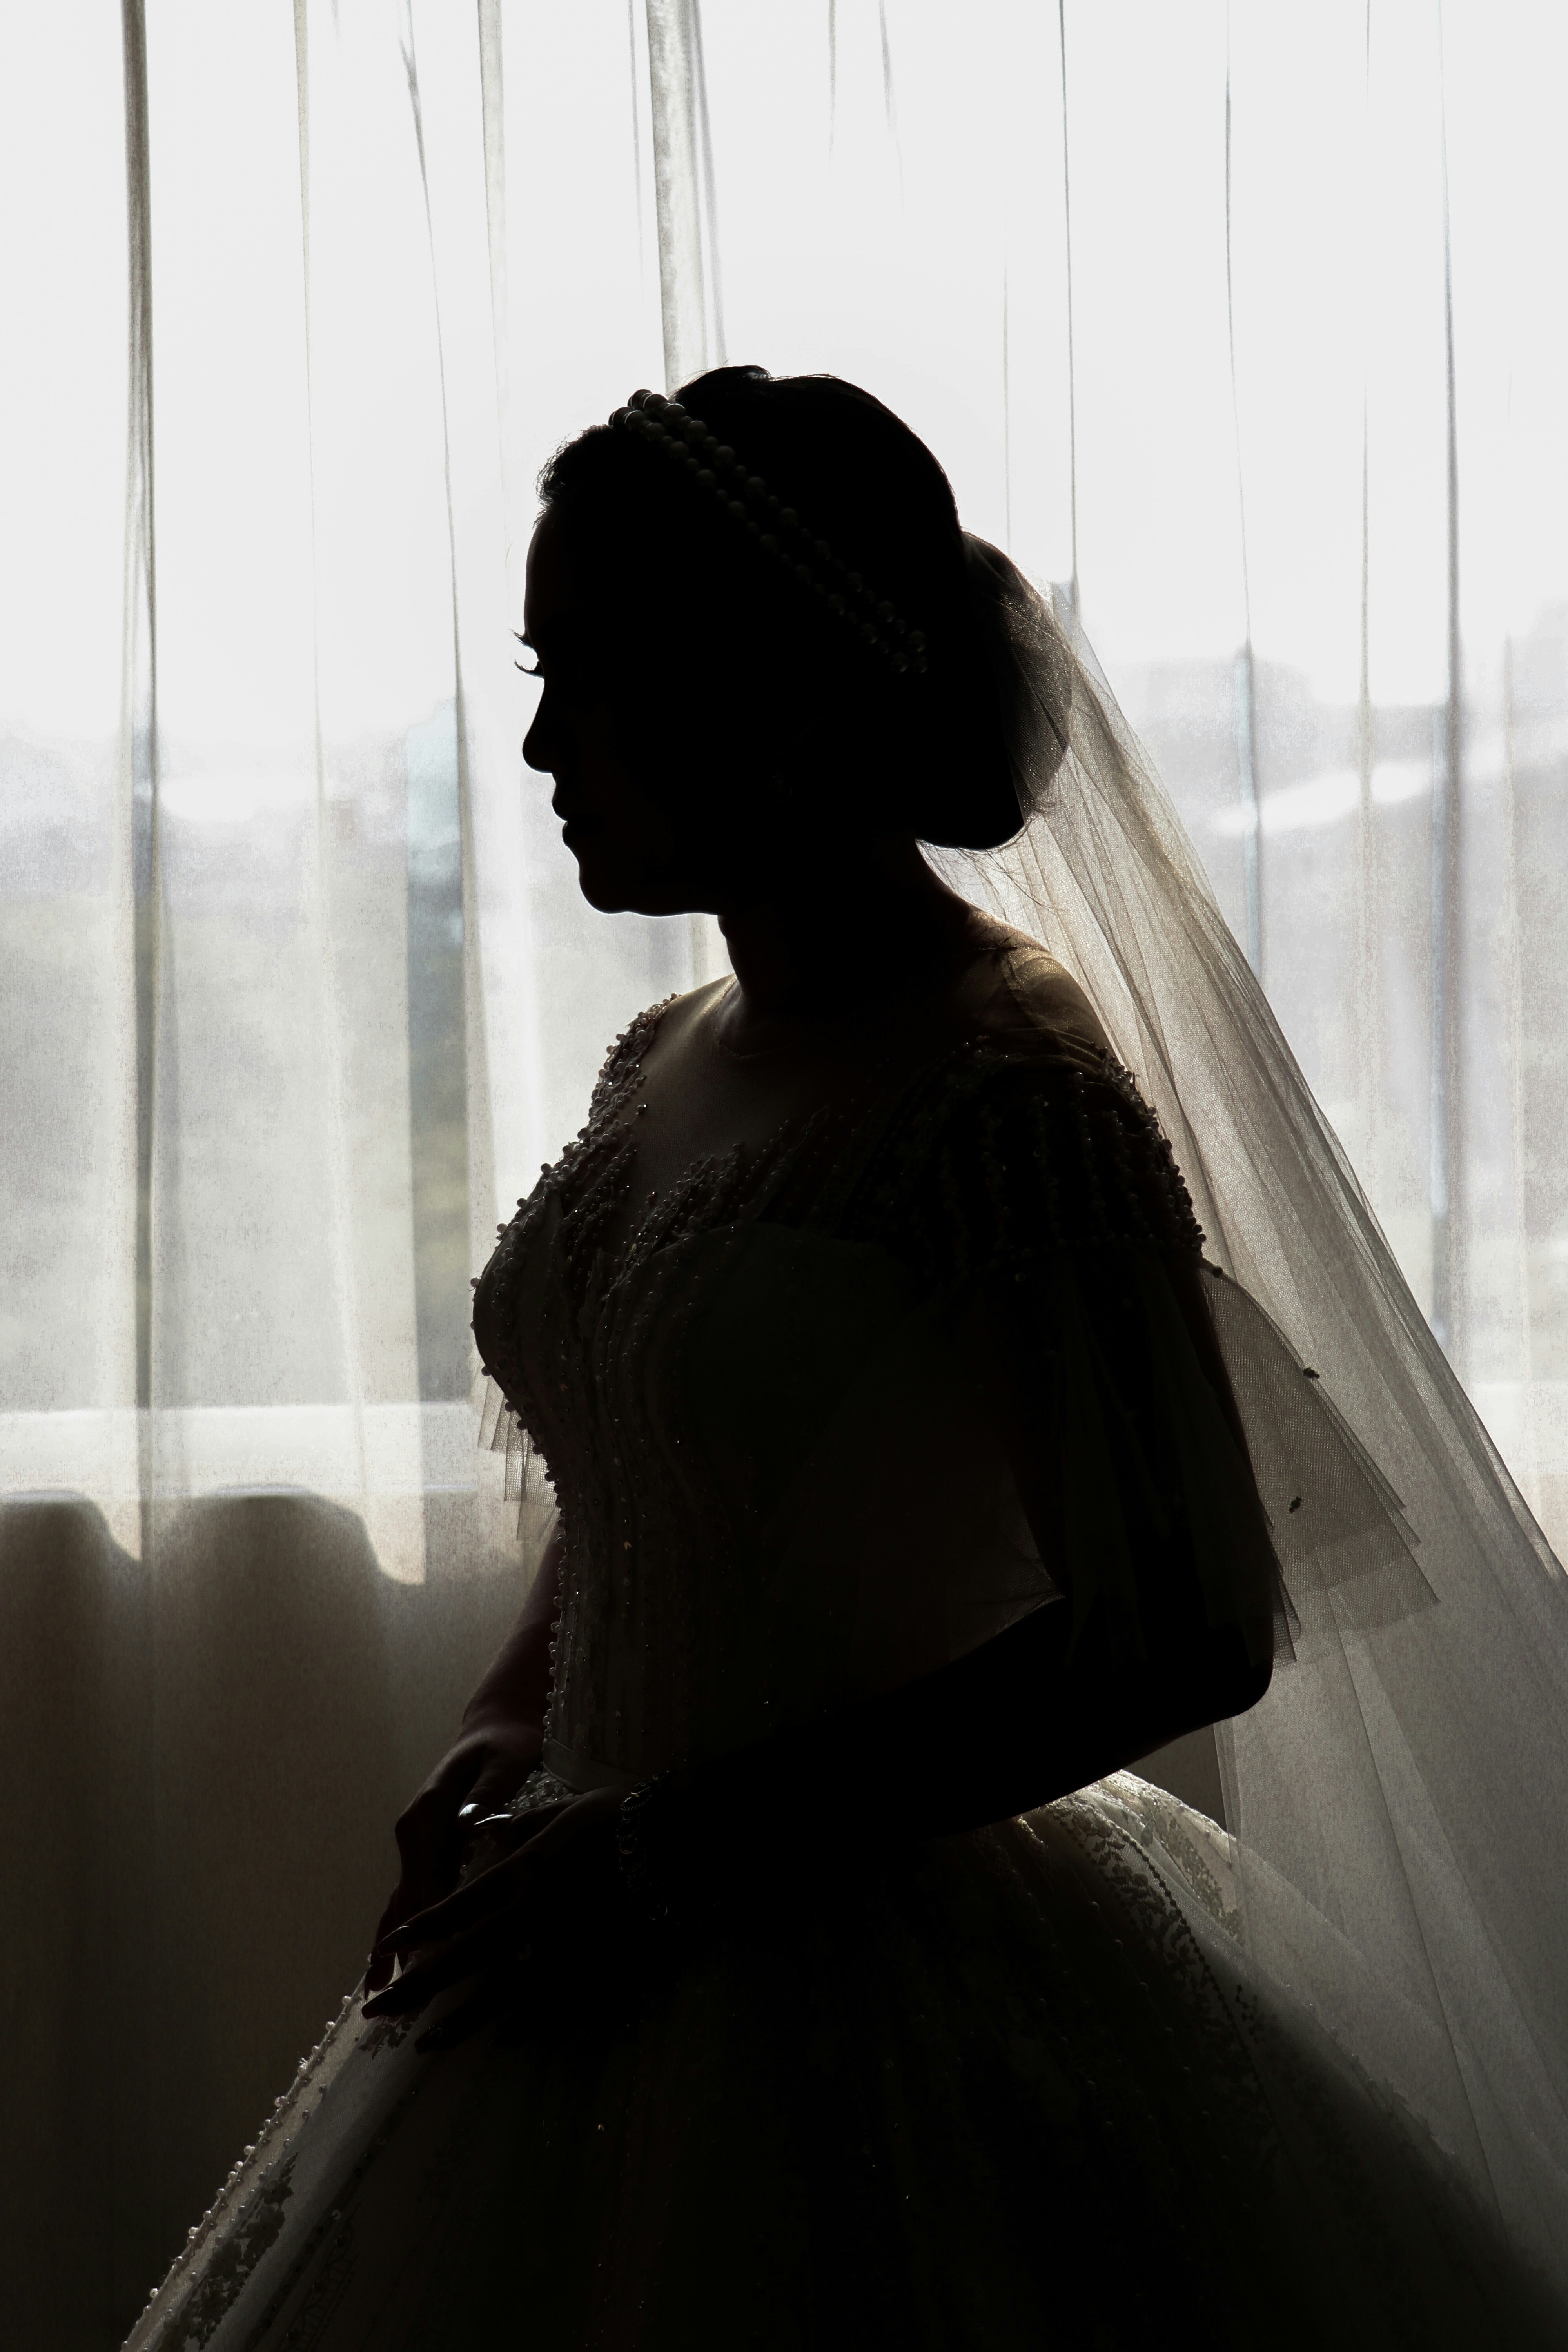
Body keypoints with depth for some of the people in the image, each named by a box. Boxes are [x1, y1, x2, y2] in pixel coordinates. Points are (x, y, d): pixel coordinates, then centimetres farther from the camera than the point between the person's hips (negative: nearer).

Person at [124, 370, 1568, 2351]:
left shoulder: (1010, 1092, -18)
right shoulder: (664, 1067, 6)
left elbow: (1184, 1636, -19)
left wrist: (659, 1857, -18)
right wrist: (505, 1734, -1)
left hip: (900, 2009, -7)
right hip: (598, 1972, 8)